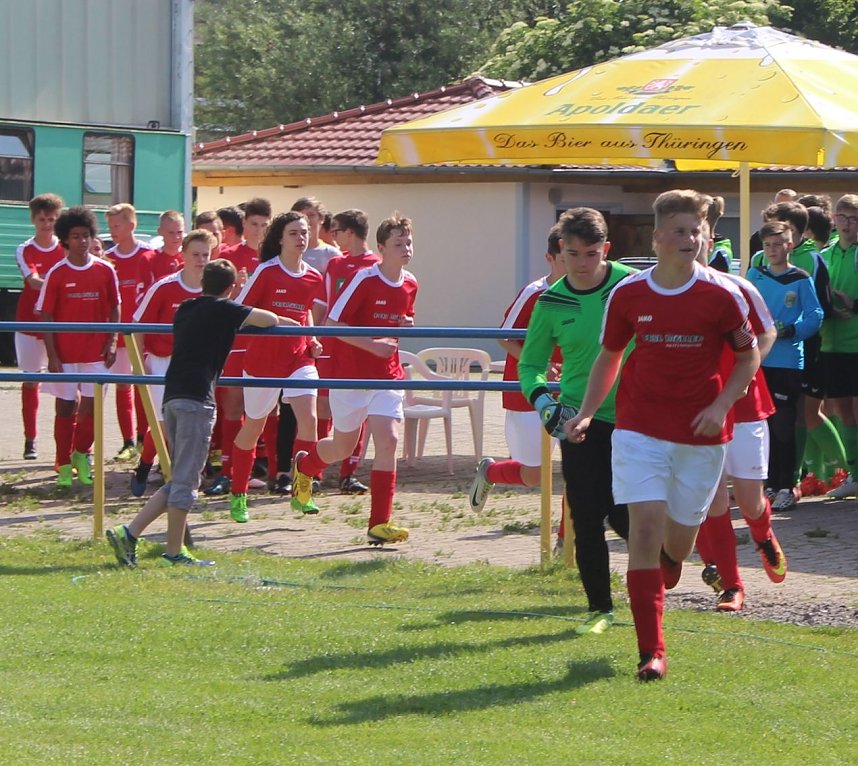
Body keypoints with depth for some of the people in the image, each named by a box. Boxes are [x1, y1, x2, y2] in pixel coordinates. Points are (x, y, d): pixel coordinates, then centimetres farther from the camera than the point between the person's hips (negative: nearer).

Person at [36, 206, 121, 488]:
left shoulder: (105, 271, 1)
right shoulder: (56, 273, -5)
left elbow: (114, 309, 9)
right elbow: (46, 316, -4)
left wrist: (111, 342, -2)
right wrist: (52, 356, -9)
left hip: (96, 352, 2)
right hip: (64, 353, -2)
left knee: (91, 406, 4)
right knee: (65, 407, 3)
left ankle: (81, 455, 25)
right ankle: (64, 466, 11)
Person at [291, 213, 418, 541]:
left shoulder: (410, 285, 4)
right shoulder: (364, 279, -15)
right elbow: (332, 323, -15)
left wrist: (406, 327, -2)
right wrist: (372, 345, -23)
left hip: (388, 376, 4)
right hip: (352, 375, -4)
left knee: (388, 441, -11)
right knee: (343, 447, 10)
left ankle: (379, 523, -9)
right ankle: (304, 466, 45)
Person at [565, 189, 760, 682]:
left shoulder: (722, 295, -7)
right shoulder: (628, 295, -2)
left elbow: (749, 357, 4)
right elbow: (610, 356, 12)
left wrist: (721, 405, -11)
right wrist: (586, 413, 3)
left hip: (701, 432, 0)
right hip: (640, 426, 0)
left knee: (680, 534, 9)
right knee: (646, 524, -14)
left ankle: (664, 573, 50)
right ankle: (652, 652, -14)